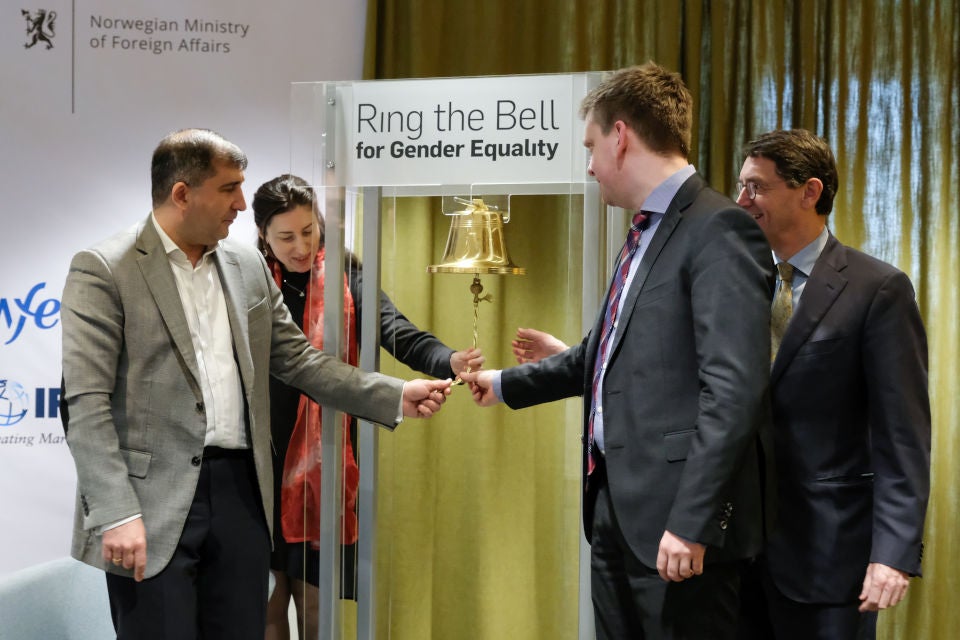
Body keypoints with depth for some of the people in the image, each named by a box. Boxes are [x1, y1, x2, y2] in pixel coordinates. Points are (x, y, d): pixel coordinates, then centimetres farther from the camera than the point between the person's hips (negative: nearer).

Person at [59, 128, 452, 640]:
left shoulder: (248, 266, 13)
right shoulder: (102, 271, -5)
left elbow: (298, 360, 16)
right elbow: (86, 402, -10)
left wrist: (397, 396, 7)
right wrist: (116, 513, -17)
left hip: (241, 494, 5)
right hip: (153, 504, -5)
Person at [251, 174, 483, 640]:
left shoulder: (344, 279, 0)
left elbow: (395, 331, -14)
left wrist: (449, 361, -34)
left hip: (321, 463, -1)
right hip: (261, 462, 1)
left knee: (315, 598, 5)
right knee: (267, 594, 7)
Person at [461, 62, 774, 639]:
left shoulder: (718, 229, -14)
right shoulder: (646, 233, 15)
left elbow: (734, 391, -21)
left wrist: (690, 522, -23)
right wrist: (505, 385, 34)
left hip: (674, 514, -9)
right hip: (616, 505, 9)